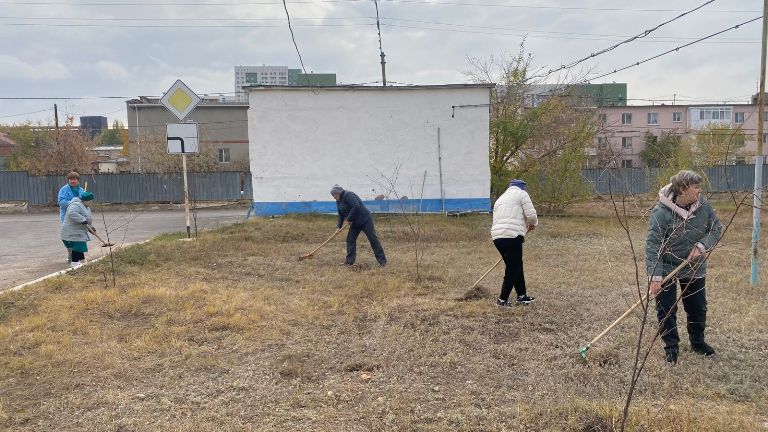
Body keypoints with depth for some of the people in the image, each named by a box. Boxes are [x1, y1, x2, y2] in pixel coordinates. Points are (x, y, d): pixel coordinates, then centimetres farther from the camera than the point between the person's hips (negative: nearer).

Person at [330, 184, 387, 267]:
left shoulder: (348, 195, -18)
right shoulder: (339, 202, 11)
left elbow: (356, 206, -28)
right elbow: (341, 215, 15)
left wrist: (349, 219, -21)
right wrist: (339, 227, 4)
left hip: (365, 220, -9)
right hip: (355, 223, 10)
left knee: (373, 239, -6)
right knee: (350, 240, 5)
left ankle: (382, 261, -3)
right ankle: (349, 261, 11)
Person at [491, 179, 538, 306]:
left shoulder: (500, 198, 28)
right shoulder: (521, 194, 7)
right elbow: (531, 215, -3)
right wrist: (533, 224, 19)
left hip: (496, 236, 8)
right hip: (512, 235, -7)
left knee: (516, 266, 18)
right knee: (513, 269, 2)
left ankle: (521, 296, 25)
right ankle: (502, 300, 5)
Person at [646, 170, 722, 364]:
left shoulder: (703, 205, -10)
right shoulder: (661, 212, -26)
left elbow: (716, 228, 2)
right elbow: (653, 245, -26)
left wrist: (702, 246, -17)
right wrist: (655, 276, -31)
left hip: (695, 267, 5)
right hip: (667, 268, -5)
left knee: (698, 307, 17)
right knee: (666, 310, 3)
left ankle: (697, 342, 39)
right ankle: (671, 348, 20)